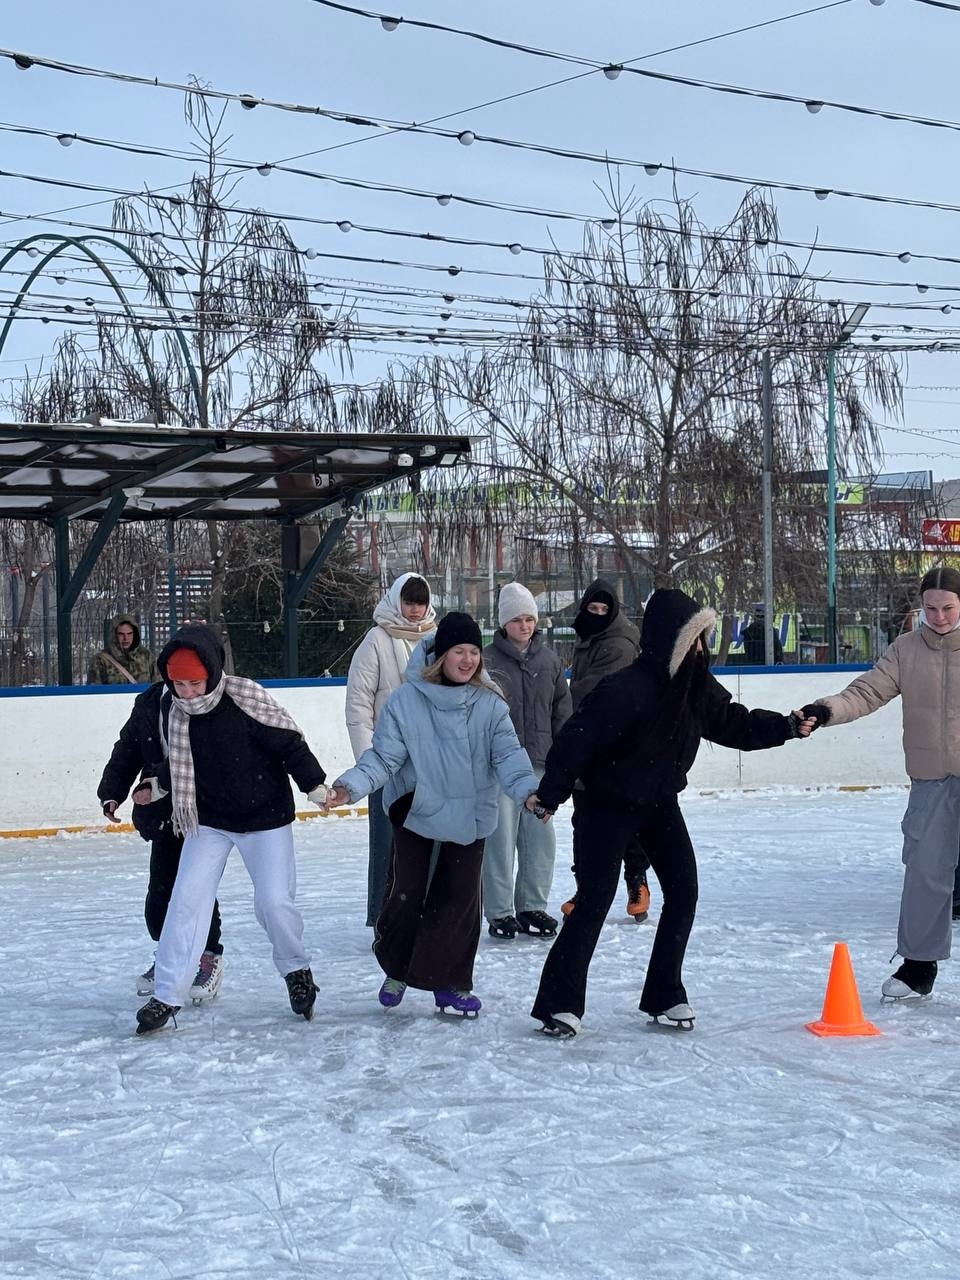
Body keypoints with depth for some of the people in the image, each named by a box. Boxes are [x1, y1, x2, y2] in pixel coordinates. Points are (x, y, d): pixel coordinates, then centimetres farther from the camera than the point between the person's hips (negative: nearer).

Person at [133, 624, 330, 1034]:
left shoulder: (246, 699, -20)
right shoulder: (177, 712, -4)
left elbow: (289, 744, -15)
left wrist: (314, 785, -17)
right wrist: (157, 785, 26)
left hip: (265, 816, -4)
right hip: (208, 820, 4)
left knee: (274, 900, -8)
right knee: (187, 899, -6)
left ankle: (296, 969, 22)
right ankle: (166, 996, 1)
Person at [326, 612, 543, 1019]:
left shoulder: (490, 704, -7)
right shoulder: (406, 701, -12)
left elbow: (508, 754, -13)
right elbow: (383, 756, -10)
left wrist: (528, 789, -31)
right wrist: (351, 785, -26)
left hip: (470, 815, 2)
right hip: (416, 810, -1)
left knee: (460, 897, 2)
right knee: (407, 892, 3)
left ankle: (448, 983, 17)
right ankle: (397, 966, 30)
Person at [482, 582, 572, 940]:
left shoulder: (549, 660, 9)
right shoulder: (488, 660, -5)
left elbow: (562, 709, 14)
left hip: (539, 763, 4)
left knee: (540, 839, 7)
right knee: (501, 839, -3)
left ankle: (532, 907, 20)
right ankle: (499, 913, 6)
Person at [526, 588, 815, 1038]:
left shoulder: (694, 684, -6)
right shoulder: (627, 689, -29)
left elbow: (732, 723, 6)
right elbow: (578, 737, -24)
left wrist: (786, 727, -5)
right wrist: (550, 793, -18)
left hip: (660, 802, 7)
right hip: (608, 806, -7)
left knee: (683, 890, 0)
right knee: (595, 899, -8)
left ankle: (665, 995, 11)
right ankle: (560, 1001, 1)